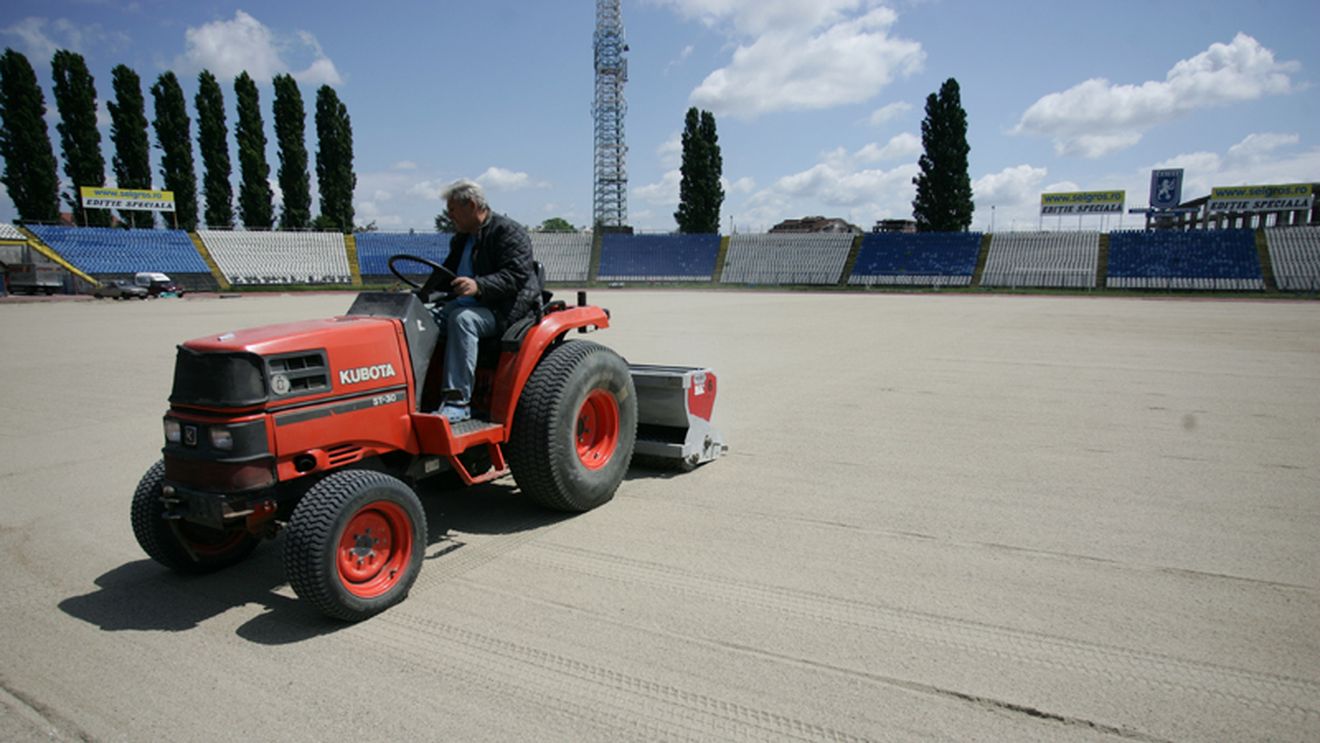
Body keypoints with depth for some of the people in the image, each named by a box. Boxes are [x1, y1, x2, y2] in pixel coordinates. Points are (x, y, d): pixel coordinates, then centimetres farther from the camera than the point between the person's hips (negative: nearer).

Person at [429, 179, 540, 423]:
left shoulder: (509, 232, -6)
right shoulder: (461, 238, 22)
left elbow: (516, 275, -19)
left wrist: (478, 286, -34)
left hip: (504, 309, -8)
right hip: (463, 304, 8)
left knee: (462, 319, -36)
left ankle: (458, 400, -38)